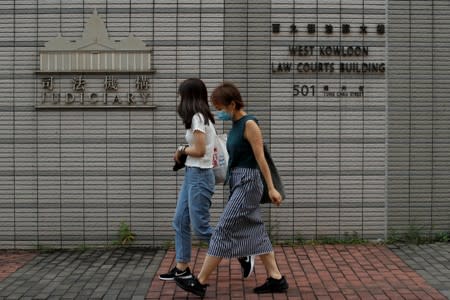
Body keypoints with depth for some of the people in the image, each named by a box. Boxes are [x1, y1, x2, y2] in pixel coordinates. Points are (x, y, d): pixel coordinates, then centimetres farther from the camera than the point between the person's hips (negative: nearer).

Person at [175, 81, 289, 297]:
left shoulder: (249, 124, -15)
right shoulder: (236, 124, 11)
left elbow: (260, 158, -16)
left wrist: (271, 188, -16)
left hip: (247, 184, -10)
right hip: (238, 183, 10)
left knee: (223, 230, -5)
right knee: (254, 231, 11)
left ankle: (200, 282, 1)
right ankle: (276, 279, 17)